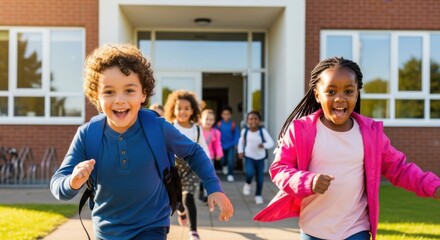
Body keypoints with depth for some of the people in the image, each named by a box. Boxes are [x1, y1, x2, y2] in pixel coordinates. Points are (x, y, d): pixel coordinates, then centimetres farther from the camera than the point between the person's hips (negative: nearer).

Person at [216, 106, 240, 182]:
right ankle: (225, 166, 50)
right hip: (222, 145, 2)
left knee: (231, 160, -10)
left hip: (231, 145, -2)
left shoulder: (233, 124, -14)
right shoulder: (219, 124, -11)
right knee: (222, 160, 15)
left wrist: (235, 143, -14)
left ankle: (230, 174, 7)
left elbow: (237, 135, -9)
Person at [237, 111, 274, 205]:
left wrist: (264, 145, -31)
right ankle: (248, 184, 11)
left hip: (260, 158, 0)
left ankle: (258, 195, 27)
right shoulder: (244, 131, -8)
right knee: (250, 172, -24)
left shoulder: (262, 131, -14)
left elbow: (271, 142, -13)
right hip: (249, 157, 0)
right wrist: (240, 151, 2)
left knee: (260, 178, 6)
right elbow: (241, 141, 11)